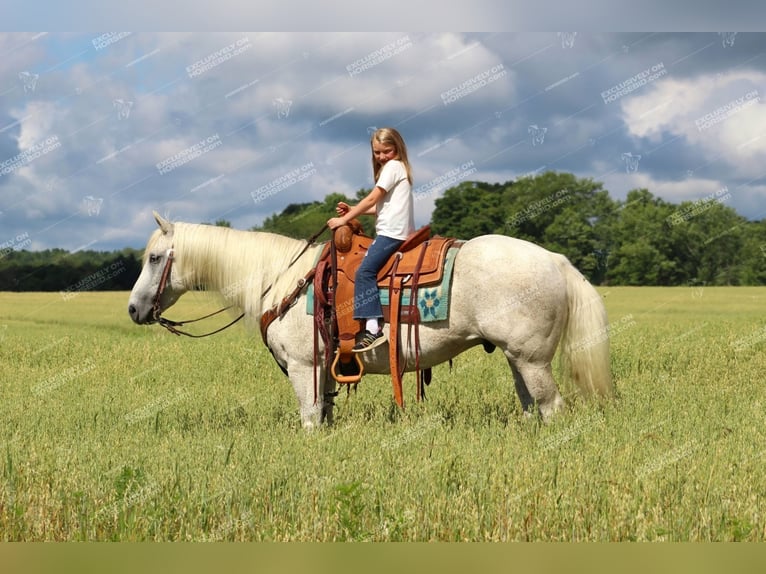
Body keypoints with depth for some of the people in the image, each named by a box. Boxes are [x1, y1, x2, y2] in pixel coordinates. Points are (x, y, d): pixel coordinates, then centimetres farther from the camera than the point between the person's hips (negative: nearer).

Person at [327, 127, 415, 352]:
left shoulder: (393, 166, -5)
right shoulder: (396, 168, 24)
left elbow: (372, 200, -10)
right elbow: (380, 207, 20)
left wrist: (344, 219, -7)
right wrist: (352, 210, 12)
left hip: (392, 232, -11)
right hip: (393, 231, 11)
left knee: (365, 271, -21)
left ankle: (373, 328, -31)